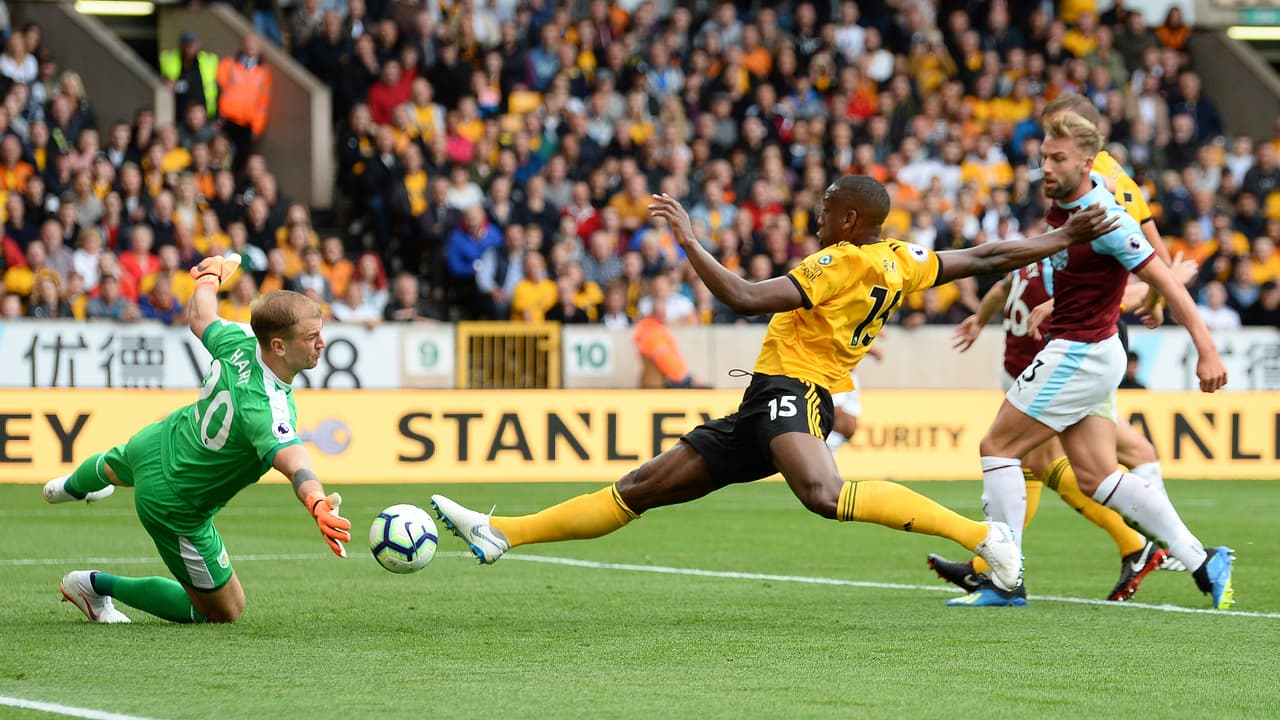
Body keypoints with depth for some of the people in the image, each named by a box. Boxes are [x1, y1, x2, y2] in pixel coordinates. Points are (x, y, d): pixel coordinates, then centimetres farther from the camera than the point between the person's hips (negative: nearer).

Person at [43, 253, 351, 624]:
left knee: (114, 468, 45)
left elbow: (199, 317, 2)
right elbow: (291, 459, -61)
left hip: (159, 439, 8)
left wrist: (210, 276, 22)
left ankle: (73, 486, 83)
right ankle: (98, 586, 18)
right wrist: (317, 505, -80)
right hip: (174, 507, -8)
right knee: (224, 612, 10)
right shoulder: (268, 410, -41)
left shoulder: (239, 341, -21)